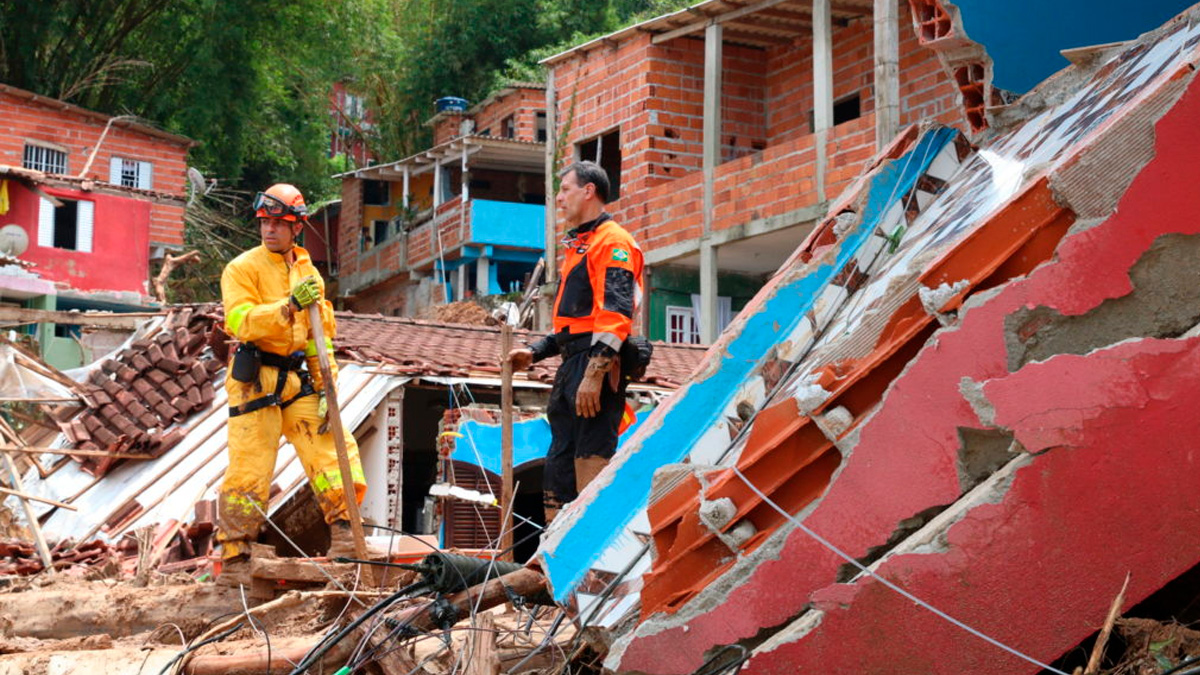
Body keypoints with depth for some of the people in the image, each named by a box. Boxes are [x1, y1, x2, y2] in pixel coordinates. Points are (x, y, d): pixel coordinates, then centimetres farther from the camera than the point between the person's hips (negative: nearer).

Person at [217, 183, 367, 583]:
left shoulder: (309, 273, 15)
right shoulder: (242, 269, -1)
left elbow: (322, 336, 16)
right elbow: (242, 322, -17)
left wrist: (327, 386, 5)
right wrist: (290, 305, -29)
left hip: (299, 381, 5)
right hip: (256, 380, -5)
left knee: (330, 447, -6)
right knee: (248, 470, -5)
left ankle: (342, 533, 3)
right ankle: (234, 557, 4)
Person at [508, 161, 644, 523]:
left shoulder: (612, 242, -7)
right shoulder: (578, 246, 25)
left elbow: (615, 312, -18)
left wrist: (594, 373, -25)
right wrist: (534, 352, 20)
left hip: (596, 364, -11)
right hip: (571, 365, 11)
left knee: (592, 464, -12)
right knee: (557, 469, 11)